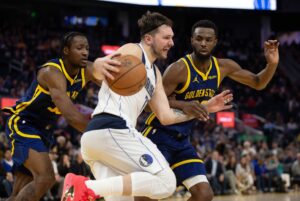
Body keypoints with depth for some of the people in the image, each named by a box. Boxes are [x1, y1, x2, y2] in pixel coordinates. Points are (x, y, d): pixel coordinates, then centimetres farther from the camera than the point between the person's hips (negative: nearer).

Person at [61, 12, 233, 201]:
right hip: (113, 130, -10)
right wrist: (100, 66, -44)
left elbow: (166, 116, 25)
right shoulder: (134, 51, 2)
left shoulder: (155, 74, 29)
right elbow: (100, 67, -20)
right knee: (166, 182, -14)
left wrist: (204, 109, 24)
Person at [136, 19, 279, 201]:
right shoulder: (179, 69, -20)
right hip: (158, 136, -6)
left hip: (182, 140, 6)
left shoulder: (223, 67, 0)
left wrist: (272, 64, -10)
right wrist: (182, 105, -39)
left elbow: (258, 83, 10)